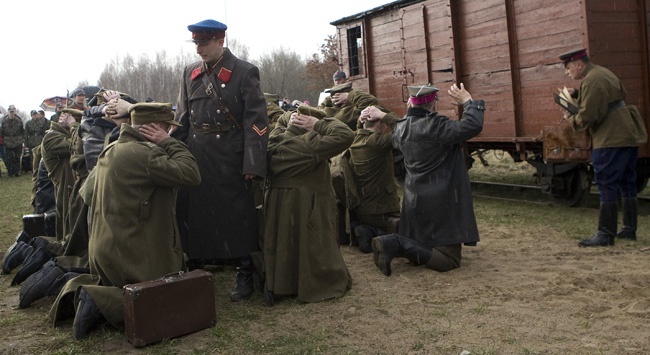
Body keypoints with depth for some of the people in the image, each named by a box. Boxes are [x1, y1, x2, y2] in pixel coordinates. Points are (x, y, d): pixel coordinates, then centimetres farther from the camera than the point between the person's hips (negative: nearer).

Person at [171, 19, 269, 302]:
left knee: (236, 217, 3)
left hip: (230, 161, -5)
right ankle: (193, 274, 26)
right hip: (195, 159, 5)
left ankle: (245, 276, 17)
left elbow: (256, 121, -9)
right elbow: (182, 120, 14)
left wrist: (252, 163, -16)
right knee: (194, 215, 11)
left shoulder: (244, 73, -5)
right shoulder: (190, 73, 10)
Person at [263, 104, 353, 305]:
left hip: (277, 208, 6)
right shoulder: (309, 143, -18)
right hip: (306, 208, -6)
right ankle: (314, 284, 13)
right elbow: (345, 135, -16)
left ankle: (276, 284, 12)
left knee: (282, 247, 22)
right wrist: (319, 125, -9)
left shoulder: (274, 143, 1)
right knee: (312, 248, 10)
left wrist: (289, 121, 12)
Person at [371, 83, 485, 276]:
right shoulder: (436, 126, -17)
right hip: (441, 203, -8)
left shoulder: (400, 127, 4)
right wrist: (468, 102, -9)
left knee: (421, 246, 25)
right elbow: (472, 126, -25)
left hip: (414, 200, 8)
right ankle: (399, 244, -15)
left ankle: (392, 242, -2)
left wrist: (410, 112, 28)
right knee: (449, 260, -4)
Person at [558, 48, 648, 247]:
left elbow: (586, 117, -22)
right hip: (629, 136, 11)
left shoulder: (591, 81, -16)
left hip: (611, 140, -11)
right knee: (626, 184, 15)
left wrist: (571, 118, 1)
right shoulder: (604, 73, 16)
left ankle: (605, 234, -6)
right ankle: (629, 229, 24)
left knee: (607, 186, -8)